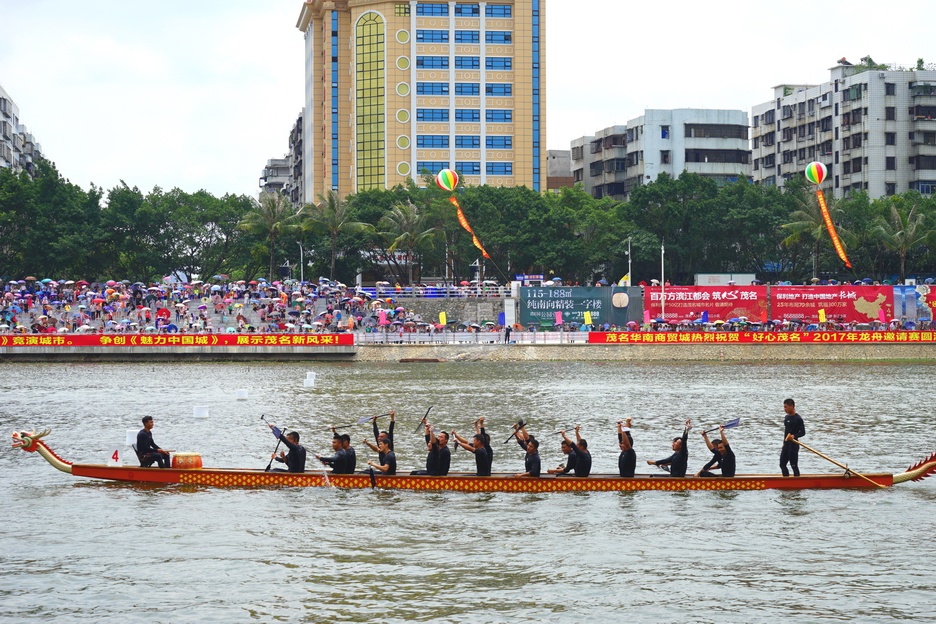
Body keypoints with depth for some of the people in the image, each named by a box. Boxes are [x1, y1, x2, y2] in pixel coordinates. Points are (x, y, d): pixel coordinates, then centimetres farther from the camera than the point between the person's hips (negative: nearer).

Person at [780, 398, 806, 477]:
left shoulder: (798, 419, -13)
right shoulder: (786, 417, 13)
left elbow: (803, 432, -15)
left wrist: (794, 436, -31)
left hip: (793, 445, -9)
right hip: (786, 444, 9)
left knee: (794, 466, -5)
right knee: (782, 464, 10)